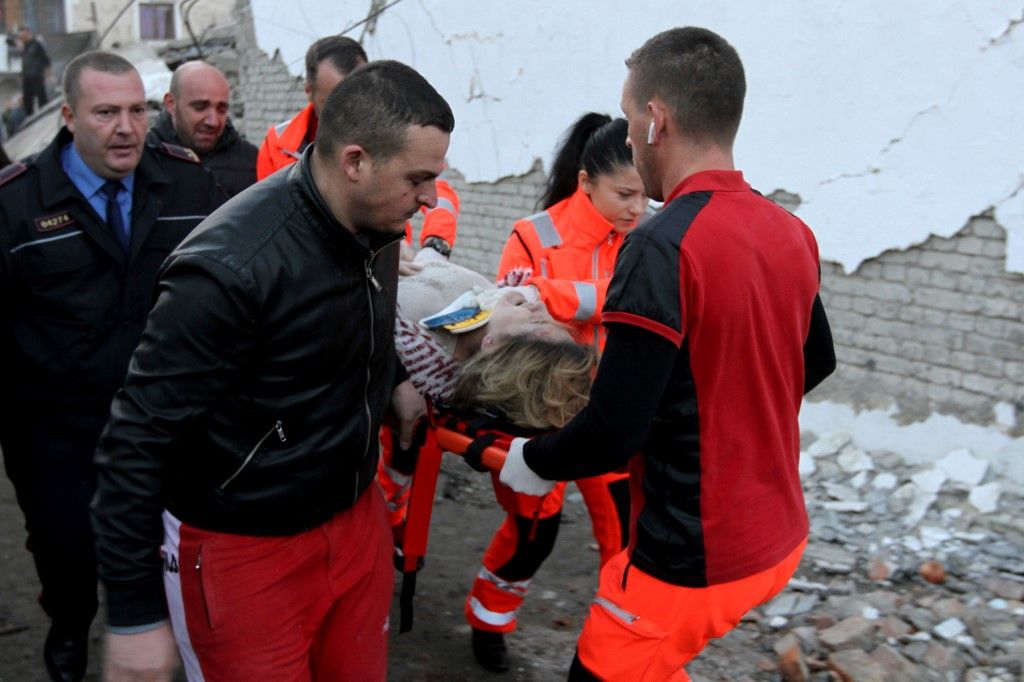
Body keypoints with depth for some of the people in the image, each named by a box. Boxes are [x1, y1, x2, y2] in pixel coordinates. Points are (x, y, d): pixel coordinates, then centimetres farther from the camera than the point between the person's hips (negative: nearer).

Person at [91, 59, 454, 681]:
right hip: (244, 553, -7)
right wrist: (136, 617, -19)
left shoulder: (376, 226, -5)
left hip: (357, 516, 7)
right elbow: (137, 439, -22)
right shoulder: (231, 267, -28)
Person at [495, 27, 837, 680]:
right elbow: (818, 361, 16)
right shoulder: (792, 234, 0)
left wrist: (531, 462, -5)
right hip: (780, 532, 7)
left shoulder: (662, 248, -23)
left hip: (696, 559, -7)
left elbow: (614, 432, -23)